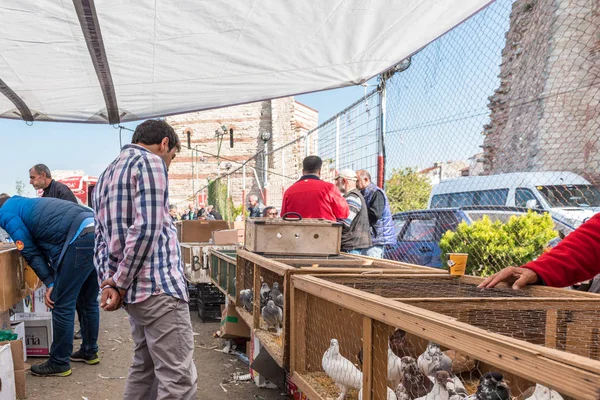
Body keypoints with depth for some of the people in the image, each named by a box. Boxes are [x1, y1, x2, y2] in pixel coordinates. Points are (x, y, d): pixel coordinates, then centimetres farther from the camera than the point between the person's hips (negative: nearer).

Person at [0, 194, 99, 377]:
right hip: (95, 231, 9)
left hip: (80, 239, -9)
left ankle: (59, 364, 16)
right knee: (88, 301, 21)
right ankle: (89, 351, 35)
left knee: (62, 305, 4)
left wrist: (49, 283, 7)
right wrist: (54, 280, 31)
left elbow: (30, 251, 4)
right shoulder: (27, 204, 35)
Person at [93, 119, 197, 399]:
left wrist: (109, 282, 3)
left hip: (135, 291, 10)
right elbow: (147, 228, -19)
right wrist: (121, 283, -11)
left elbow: (101, 239, 15)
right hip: (159, 286, -9)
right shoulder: (150, 162, -7)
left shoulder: (106, 174, 21)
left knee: (143, 367, 20)